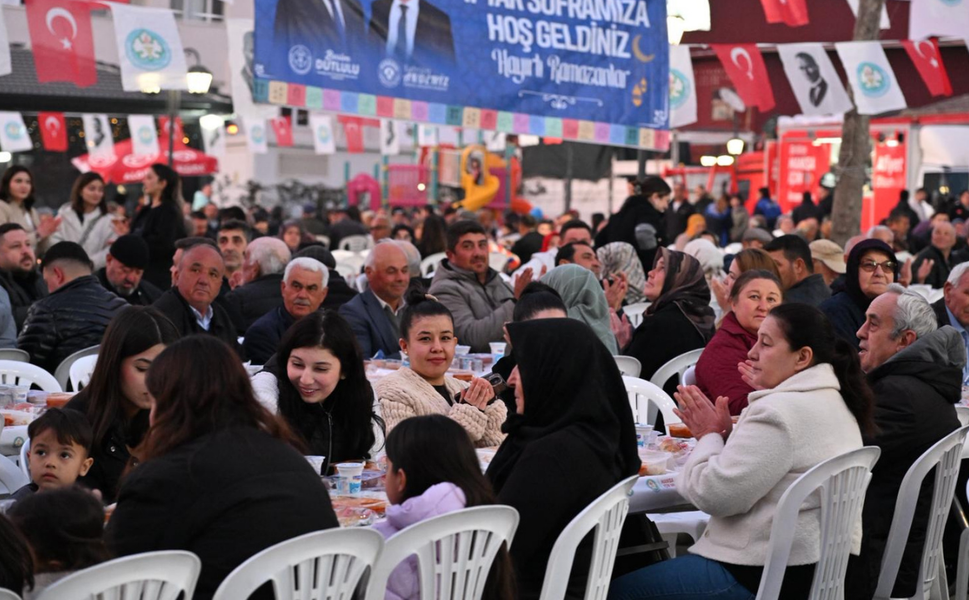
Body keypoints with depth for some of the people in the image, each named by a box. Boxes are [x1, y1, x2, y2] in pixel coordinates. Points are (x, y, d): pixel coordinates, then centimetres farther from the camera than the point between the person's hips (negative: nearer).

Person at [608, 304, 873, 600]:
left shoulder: (780, 411, -21)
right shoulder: (833, 401, 13)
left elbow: (716, 494, -21)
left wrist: (710, 436, -5)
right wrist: (724, 434, 5)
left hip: (768, 576, -11)